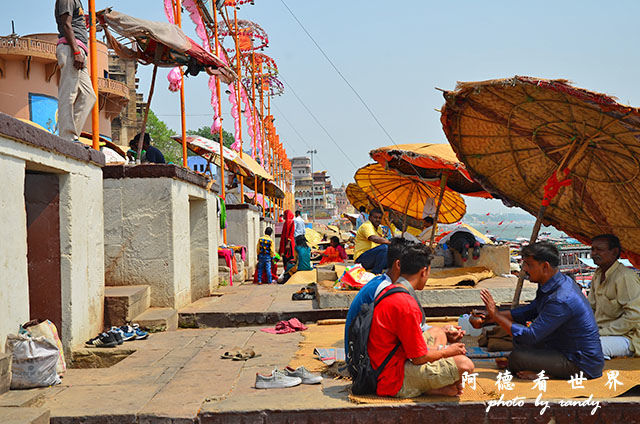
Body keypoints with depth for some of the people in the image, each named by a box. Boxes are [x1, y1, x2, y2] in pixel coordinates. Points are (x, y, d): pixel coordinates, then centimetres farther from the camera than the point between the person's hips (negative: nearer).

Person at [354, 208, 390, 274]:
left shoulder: (378, 229, 21)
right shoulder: (366, 226, -11)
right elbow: (374, 238, -28)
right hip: (361, 259, -10)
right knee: (384, 247, -30)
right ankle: (376, 273, -25)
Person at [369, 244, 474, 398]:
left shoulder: (388, 291, 8)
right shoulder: (406, 304, -23)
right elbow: (419, 358, -18)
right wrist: (447, 351, -1)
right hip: (395, 382, -11)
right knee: (464, 364, -19)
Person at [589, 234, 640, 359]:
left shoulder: (626, 277, -16)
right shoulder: (597, 275, 14)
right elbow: (591, 307, 20)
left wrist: (602, 332, -19)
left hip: (626, 337, -9)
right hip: (600, 331, 9)